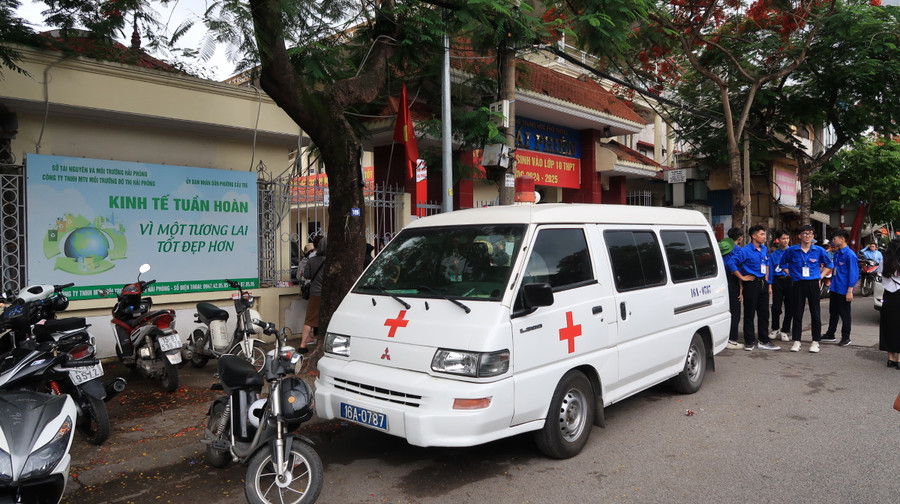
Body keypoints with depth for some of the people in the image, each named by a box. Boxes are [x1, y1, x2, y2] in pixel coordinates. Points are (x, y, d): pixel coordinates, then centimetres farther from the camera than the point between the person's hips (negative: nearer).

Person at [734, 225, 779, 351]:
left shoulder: (765, 249, 10)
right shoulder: (745, 251, -12)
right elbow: (733, 264, -14)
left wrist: (766, 278, 17)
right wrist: (741, 277, -10)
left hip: (762, 283, 7)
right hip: (751, 283, -7)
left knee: (764, 312, 10)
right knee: (749, 313, 0)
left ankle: (764, 341, 18)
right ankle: (749, 342, 8)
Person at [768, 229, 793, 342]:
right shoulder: (773, 255, 7)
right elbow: (770, 270, 7)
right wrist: (770, 285, 0)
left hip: (790, 281, 0)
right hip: (777, 282, 0)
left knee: (789, 308, 3)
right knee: (776, 307, -3)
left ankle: (785, 331, 15)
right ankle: (775, 329, 16)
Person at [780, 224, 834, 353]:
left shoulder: (819, 250, 2)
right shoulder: (791, 250, 1)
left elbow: (829, 264, 15)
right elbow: (783, 263, 16)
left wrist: (820, 276, 6)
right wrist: (792, 275, 8)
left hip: (813, 284, 0)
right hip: (798, 285, 0)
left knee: (815, 313, 2)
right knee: (797, 313, 4)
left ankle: (815, 341, 11)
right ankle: (796, 341, 11)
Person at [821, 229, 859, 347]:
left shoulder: (849, 255, -15)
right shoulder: (836, 254, 10)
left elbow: (853, 274, -17)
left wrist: (850, 291, -19)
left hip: (844, 291, -8)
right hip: (834, 289, 8)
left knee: (845, 315, 4)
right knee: (833, 313, 16)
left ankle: (846, 338, 15)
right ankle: (830, 335, 25)